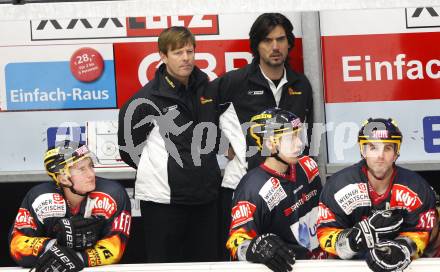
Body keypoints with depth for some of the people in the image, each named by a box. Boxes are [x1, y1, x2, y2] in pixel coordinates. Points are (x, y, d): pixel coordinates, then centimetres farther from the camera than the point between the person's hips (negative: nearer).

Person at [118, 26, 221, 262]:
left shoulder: (205, 88, 7)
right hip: (163, 197, -5)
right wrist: (155, 169, 3)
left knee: (206, 261, 12)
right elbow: (128, 148, -4)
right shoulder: (150, 97, -10)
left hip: (205, 194, 5)